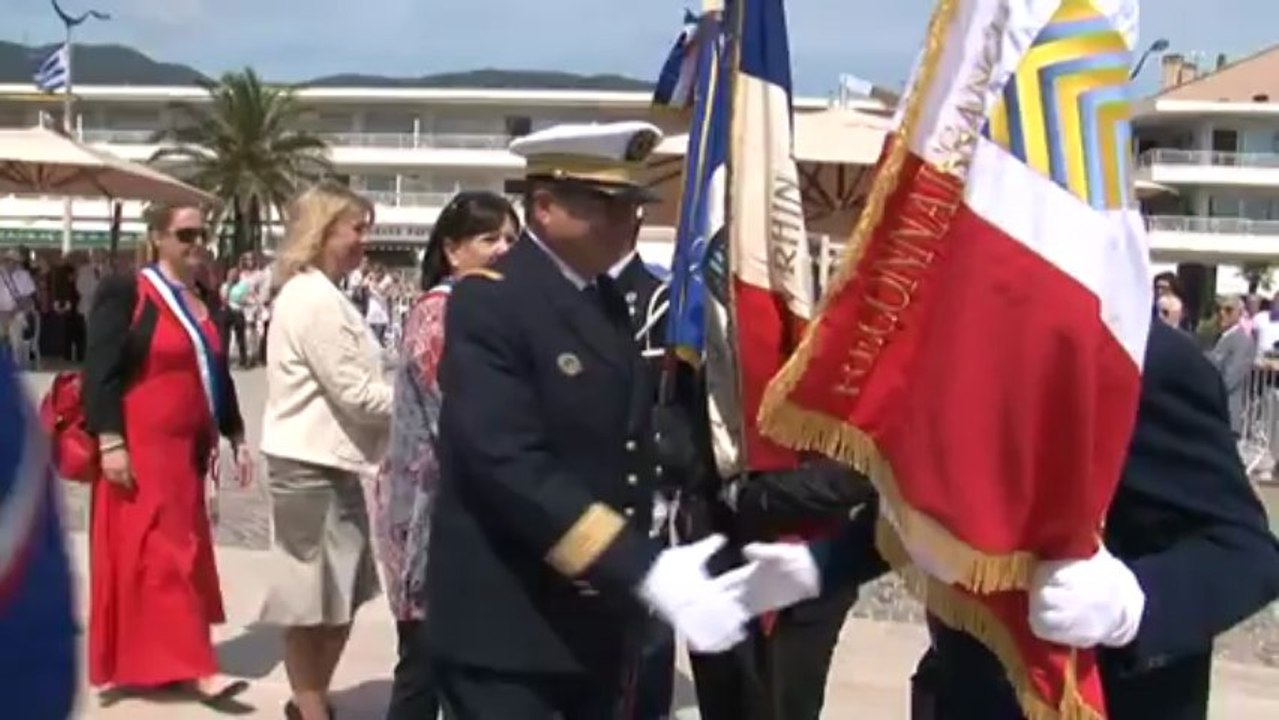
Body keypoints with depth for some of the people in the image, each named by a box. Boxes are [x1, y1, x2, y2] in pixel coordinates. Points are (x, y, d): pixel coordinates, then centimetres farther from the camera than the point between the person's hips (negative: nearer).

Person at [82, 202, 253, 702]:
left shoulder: (205, 303, 13)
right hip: (141, 449, -7)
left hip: (188, 449, 7)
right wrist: (110, 442, -19)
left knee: (181, 550, 10)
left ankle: (148, 659, 22)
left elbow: (219, 375, 19)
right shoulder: (124, 292, -7)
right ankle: (192, 667, -4)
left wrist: (236, 437, 17)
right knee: (159, 552, -5)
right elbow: (100, 371, -13)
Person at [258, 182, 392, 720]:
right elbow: (353, 392, -19)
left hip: (330, 462, 10)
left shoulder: (320, 295, 14)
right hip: (309, 466, -10)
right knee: (310, 600, 3)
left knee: (342, 596, 16)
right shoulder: (313, 298, -17)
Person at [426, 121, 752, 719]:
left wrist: (634, 584, 6)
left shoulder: (610, 301, 11)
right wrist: (644, 569, -29)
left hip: (599, 624, 8)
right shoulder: (488, 302, -14)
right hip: (506, 627, -7)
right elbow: (509, 464, -24)